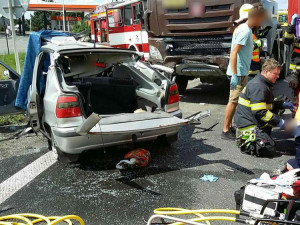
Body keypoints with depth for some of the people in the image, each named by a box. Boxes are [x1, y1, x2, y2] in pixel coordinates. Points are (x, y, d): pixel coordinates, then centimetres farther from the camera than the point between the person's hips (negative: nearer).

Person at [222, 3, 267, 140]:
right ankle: (226, 131, 1)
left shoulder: (244, 29, 14)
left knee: (235, 101, 14)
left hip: (241, 73, 10)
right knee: (233, 101, -5)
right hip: (239, 73, -10)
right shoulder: (245, 31, -16)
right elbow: (234, 53, -23)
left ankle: (229, 127, 23)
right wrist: (235, 75, -26)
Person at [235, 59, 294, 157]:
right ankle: (244, 141, -2)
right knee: (269, 149, -18)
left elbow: (269, 103, 28)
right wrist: (278, 121, -19)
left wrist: (282, 104, 9)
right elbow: (259, 112, -25)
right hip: (249, 124, -11)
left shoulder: (265, 84, 15)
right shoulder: (258, 86, -19)